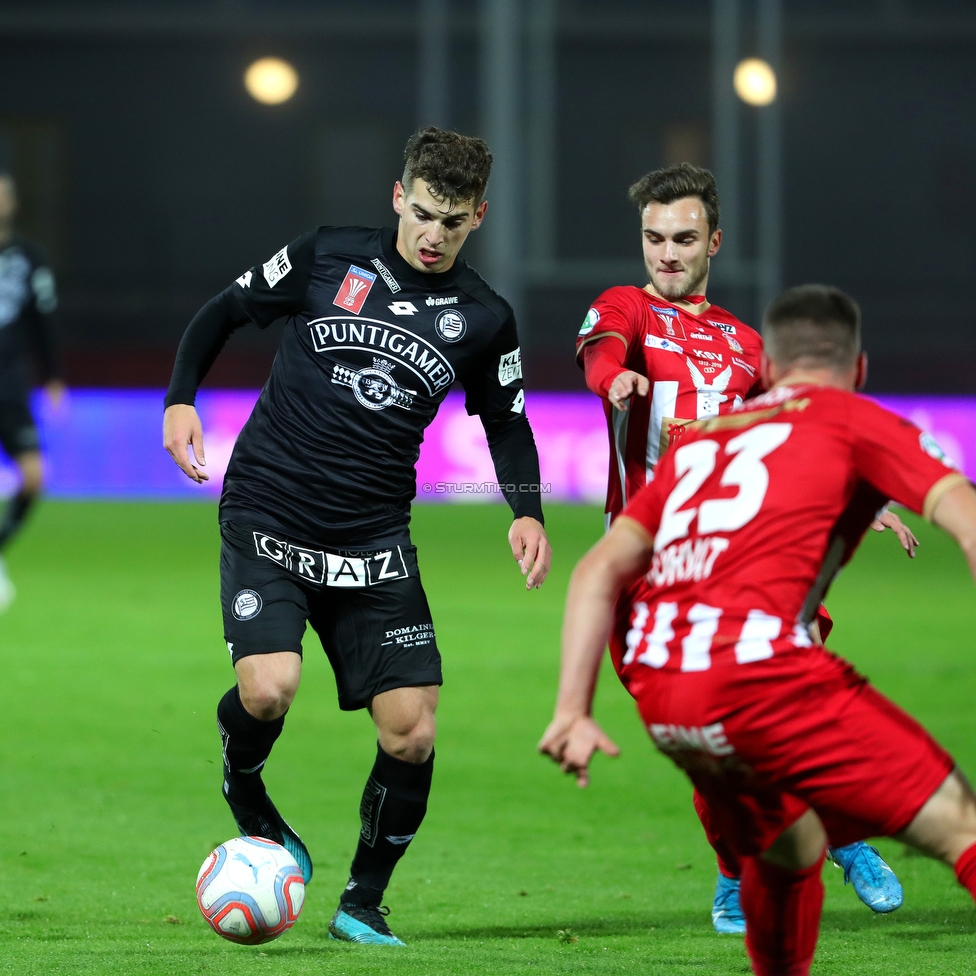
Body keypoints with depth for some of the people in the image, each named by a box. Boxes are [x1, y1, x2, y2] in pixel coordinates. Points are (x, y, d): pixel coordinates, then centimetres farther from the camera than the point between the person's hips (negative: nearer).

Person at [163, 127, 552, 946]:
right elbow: (223, 313, 10)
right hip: (267, 518, -2)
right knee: (269, 687, -25)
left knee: (413, 731, -5)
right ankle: (244, 788, 11)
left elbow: (507, 419, 17)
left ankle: (364, 903, 15)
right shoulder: (327, 258, -3)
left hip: (374, 541, 3)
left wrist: (528, 511, 1)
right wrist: (180, 399, -4)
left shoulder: (483, 319, 3)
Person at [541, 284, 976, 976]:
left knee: (786, 850, 29)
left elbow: (600, 570, 17)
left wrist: (574, 709, 10)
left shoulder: (699, 440, 27)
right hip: (757, 670, -6)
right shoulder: (858, 422, 13)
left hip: (659, 697, 6)